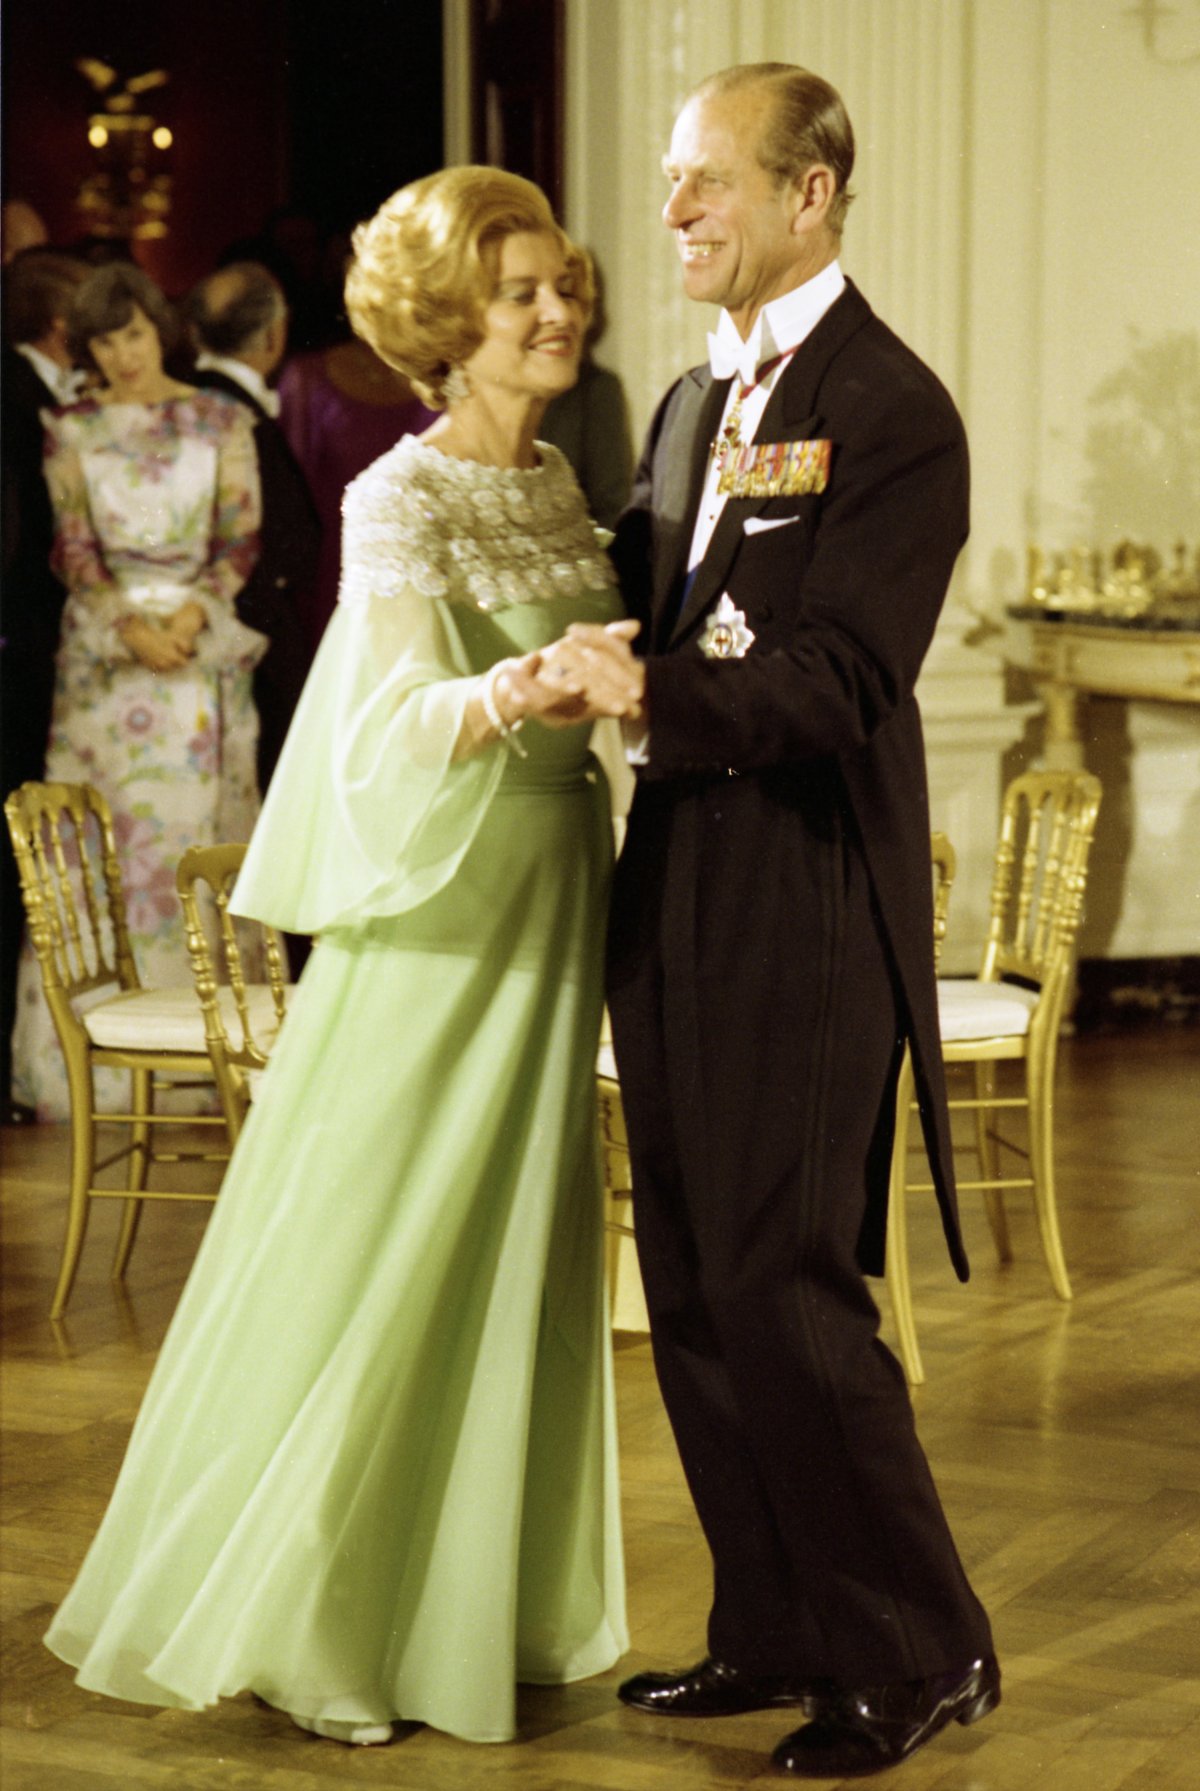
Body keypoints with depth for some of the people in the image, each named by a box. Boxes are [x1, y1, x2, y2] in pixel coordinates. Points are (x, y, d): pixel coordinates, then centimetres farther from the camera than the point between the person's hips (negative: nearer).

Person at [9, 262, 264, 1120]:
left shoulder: (220, 421, 6)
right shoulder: (71, 430, 7)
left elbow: (241, 536, 2)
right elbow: (73, 546, 2)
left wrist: (195, 612, -13)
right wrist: (129, 626, -12)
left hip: (202, 643, 0)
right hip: (103, 651, 0)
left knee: (197, 826, -1)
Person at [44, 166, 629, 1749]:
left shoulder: (554, 483, 9)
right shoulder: (402, 500, -14)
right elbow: (393, 727, -28)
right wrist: (527, 689, -43)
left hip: (552, 905, 8)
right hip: (442, 910, -8)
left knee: (513, 1259, 14)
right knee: (376, 1269, -1)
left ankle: (476, 1604, 26)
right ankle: (278, 1622, 13)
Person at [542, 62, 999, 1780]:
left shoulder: (893, 410, -11)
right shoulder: (692, 404, 16)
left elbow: (841, 681, -19)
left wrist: (651, 692, -29)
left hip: (807, 899, -9)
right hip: (676, 883, 9)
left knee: (784, 1285, -7)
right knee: (695, 1291, 12)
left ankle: (923, 1652, 7)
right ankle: (777, 1629, 24)